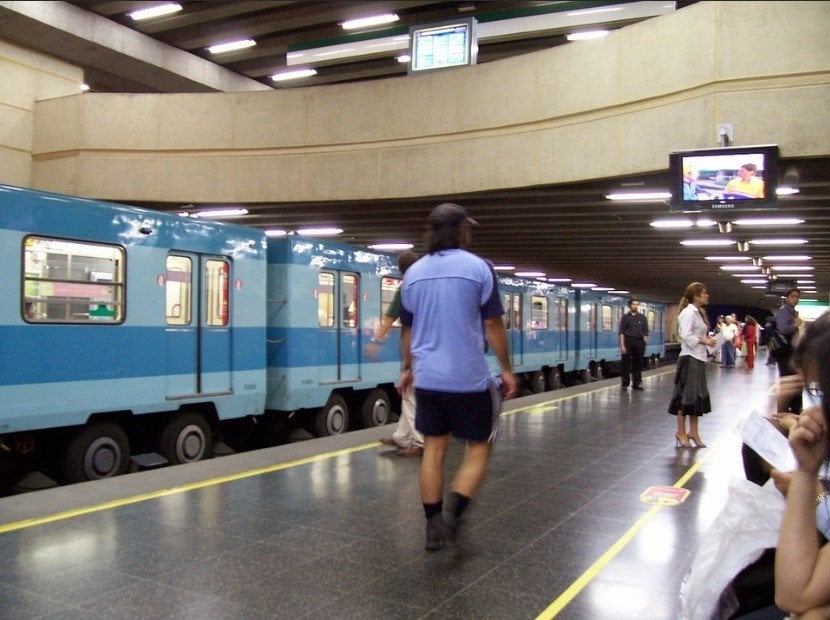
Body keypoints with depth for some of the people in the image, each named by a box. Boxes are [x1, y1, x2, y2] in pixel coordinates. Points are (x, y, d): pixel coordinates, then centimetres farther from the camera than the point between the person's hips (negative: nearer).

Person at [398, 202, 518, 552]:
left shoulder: (414, 272, 6)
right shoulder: (478, 268, -6)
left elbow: (407, 328, 13)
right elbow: (493, 325, -6)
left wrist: (408, 368, 25)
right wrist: (506, 369, 2)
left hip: (427, 378, 4)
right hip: (469, 378, -4)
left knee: (434, 449, 12)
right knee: (478, 448, 9)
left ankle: (433, 527, 17)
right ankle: (452, 517, -5)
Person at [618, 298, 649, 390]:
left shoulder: (642, 318, 11)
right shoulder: (625, 317, 5)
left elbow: (645, 333, 11)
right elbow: (622, 332, 0)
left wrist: (644, 344, 1)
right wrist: (622, 345, -8)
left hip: (639, 342, 2)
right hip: (628, 342, -2)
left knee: (638, 364, 4)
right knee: (626, 364, -1)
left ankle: (636, 384, 13)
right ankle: (625, 384, 5)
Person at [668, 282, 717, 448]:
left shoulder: (698, 313, 15)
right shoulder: (688, 312, -14)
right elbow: (686, 336, -22)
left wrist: (707, 338, 4)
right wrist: (704, 341, -15)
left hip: (698, 359, 10)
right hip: (690, 358, -10)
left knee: (698, 395, 12)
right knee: (687, 395, -3)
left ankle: (693, 432, 19)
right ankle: (681, 432, 7)